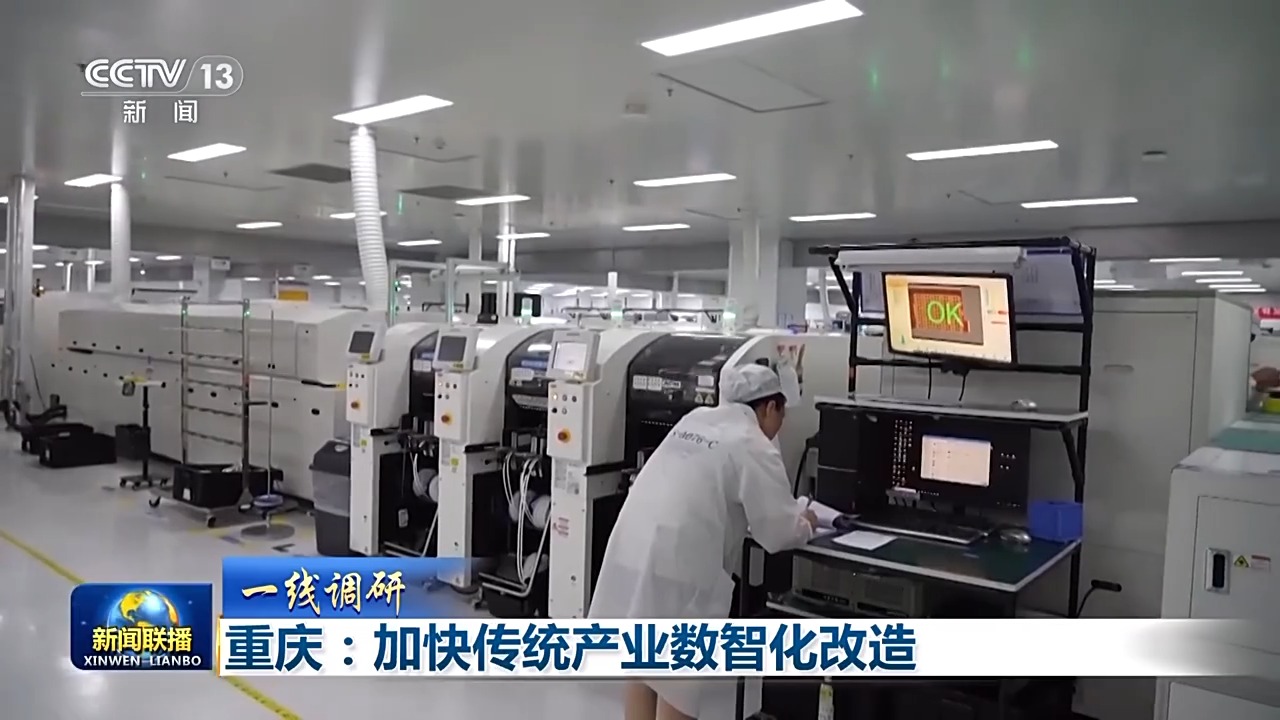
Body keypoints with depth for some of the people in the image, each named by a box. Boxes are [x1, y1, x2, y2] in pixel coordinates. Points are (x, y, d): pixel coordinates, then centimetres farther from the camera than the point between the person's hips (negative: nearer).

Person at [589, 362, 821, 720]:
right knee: (678, 675, 7)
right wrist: (804, 523, 17)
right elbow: (779, 532, -5)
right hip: (675, 566, -7)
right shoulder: (754, 447, -7)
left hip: (632, 552, 7)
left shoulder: (693, 420, 15)